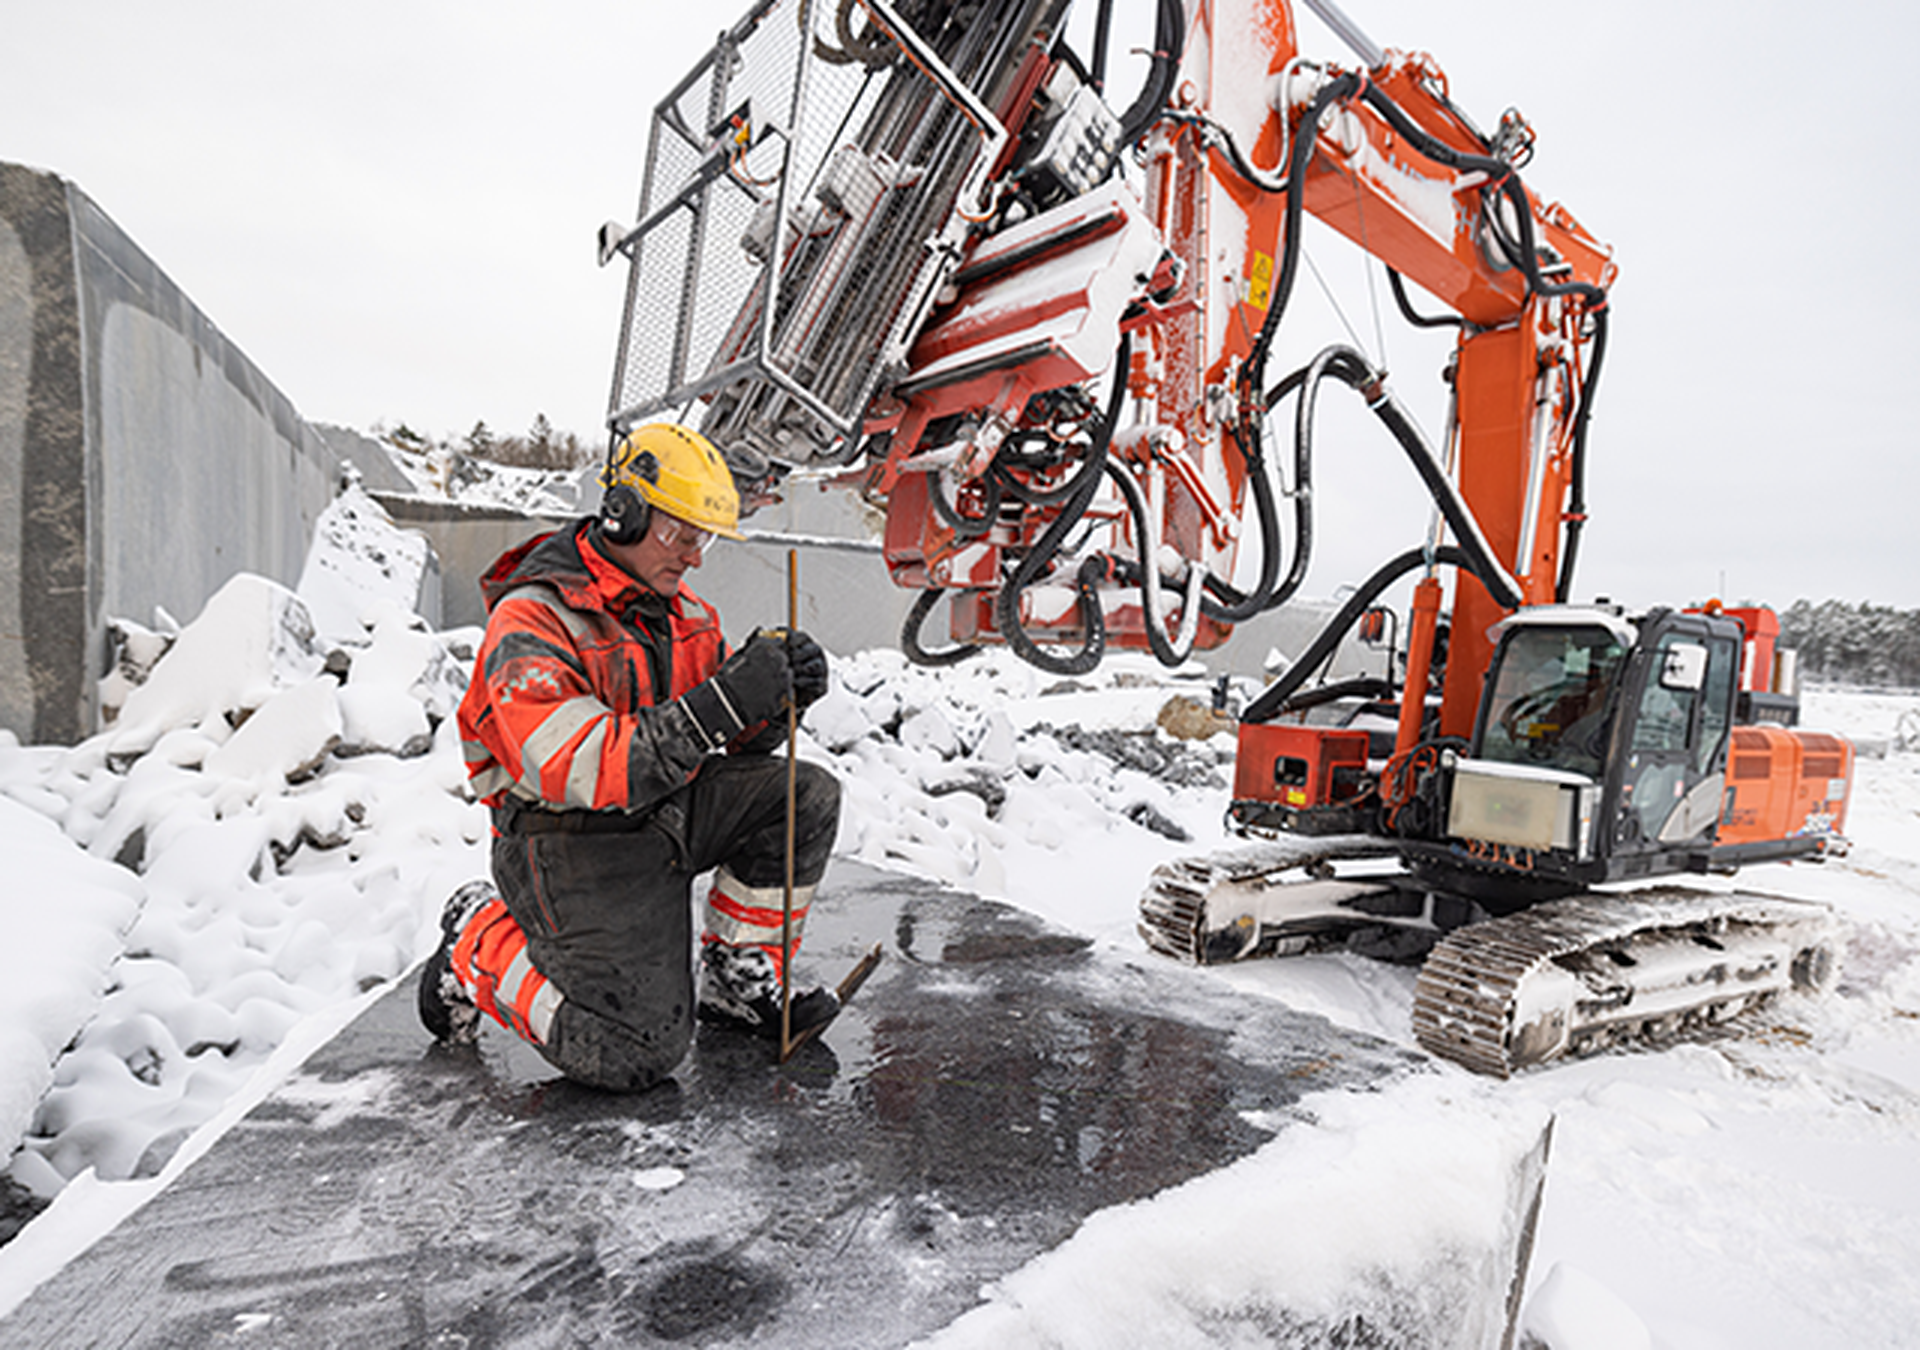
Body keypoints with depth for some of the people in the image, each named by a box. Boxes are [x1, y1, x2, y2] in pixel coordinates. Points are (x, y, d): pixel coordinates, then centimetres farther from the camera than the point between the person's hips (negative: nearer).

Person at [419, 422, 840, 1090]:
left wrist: (780, 693, -15)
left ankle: (738, 982, 6)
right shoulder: (532, 622, -19)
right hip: (570, 844, -7)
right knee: (635, 1054, -16)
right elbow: (580, 773, -31)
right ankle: (479, 949, 9)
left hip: (664, 811, 8)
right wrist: (720, 705, -36)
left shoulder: (685, 614, 6)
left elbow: (733, 745, 8)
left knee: (804, 794, -9)